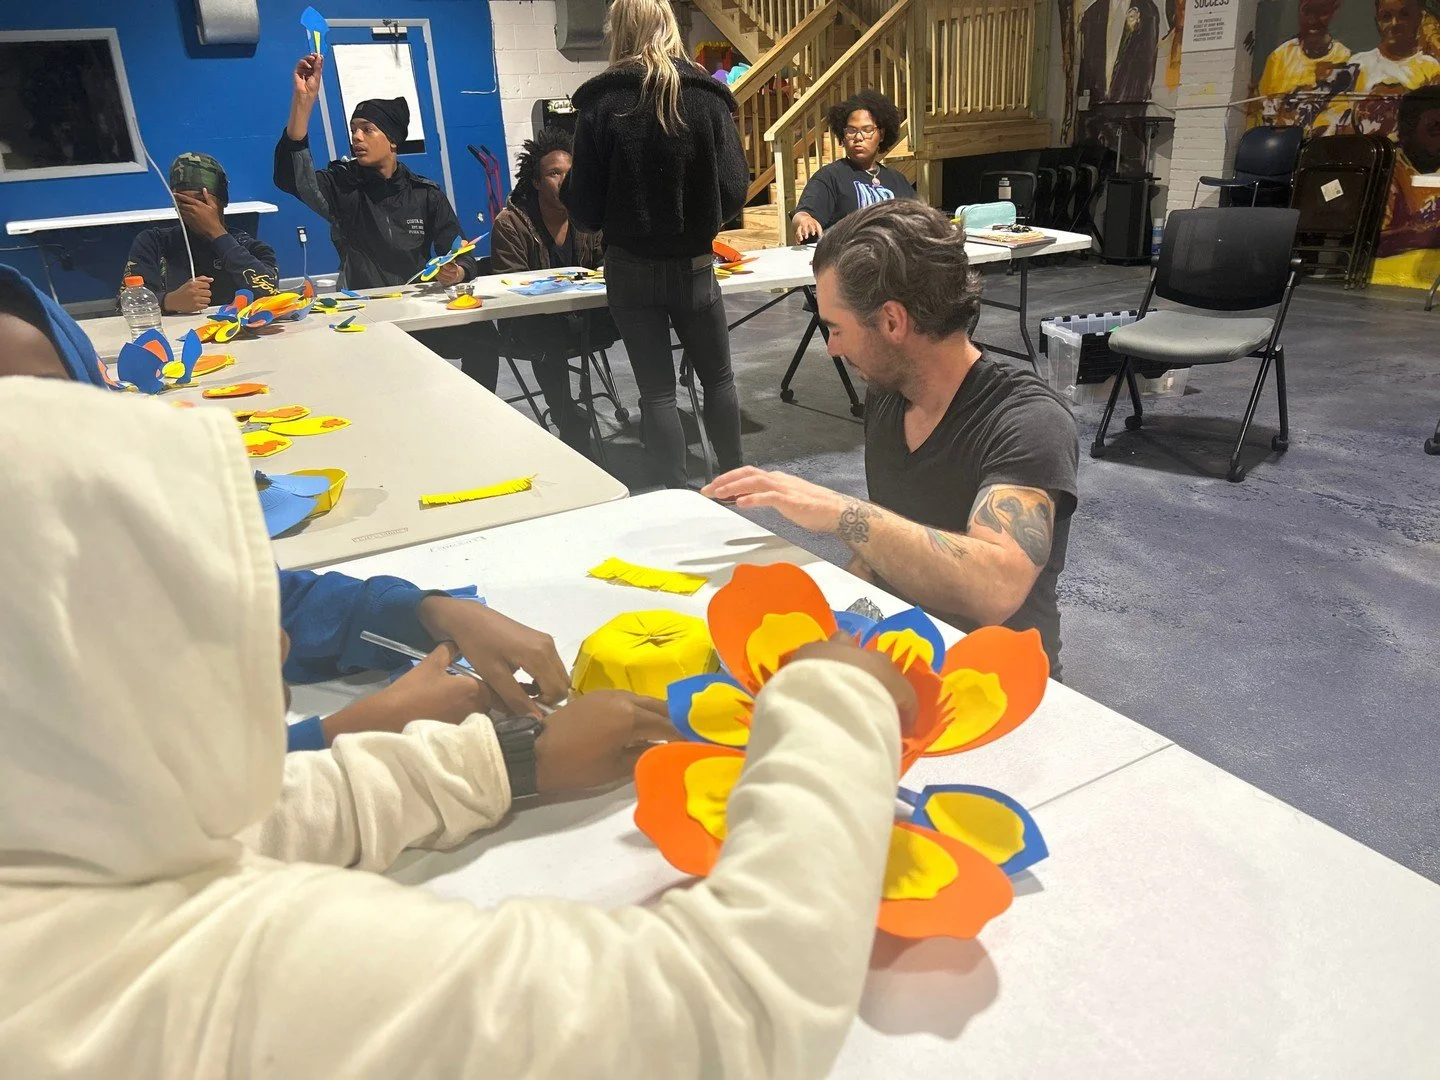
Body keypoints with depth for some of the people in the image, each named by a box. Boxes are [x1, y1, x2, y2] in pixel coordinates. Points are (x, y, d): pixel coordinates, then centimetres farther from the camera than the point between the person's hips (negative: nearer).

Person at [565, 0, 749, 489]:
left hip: (630, 268, 0)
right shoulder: (707, 97, -4)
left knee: (657, 389, 8)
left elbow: (585, 206, -6)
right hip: (693, 265, 1)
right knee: (718, 378, 18)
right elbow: (734, 190, -6)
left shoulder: (600, 103, -6)